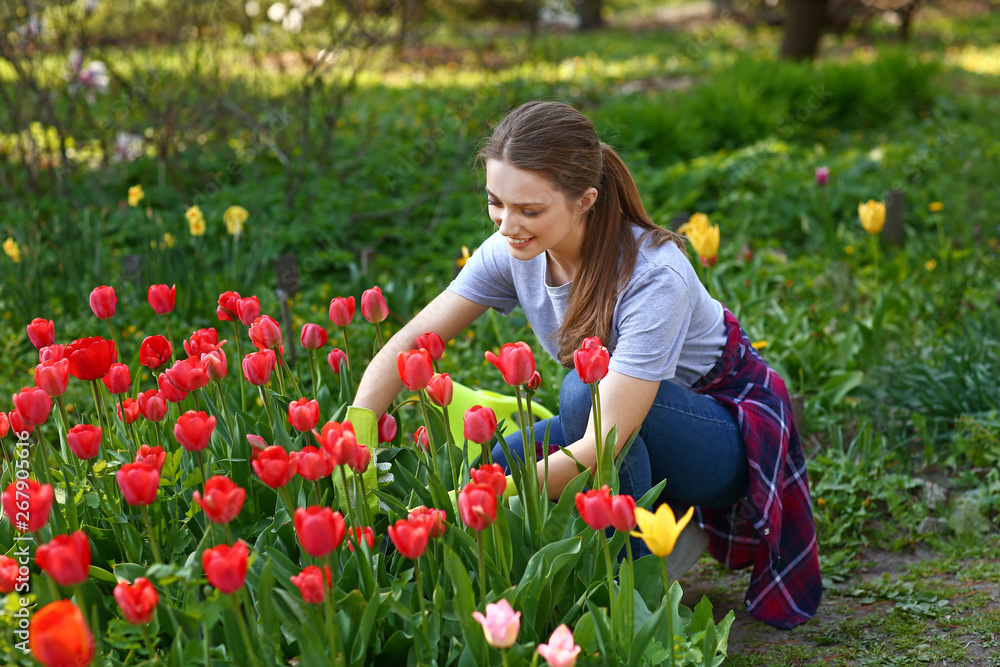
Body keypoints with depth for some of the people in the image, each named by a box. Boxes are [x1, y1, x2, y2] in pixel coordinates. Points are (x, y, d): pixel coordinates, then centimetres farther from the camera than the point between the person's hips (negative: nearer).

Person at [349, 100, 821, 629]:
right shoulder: (514, 251, -15)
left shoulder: (655, 276, -33)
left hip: (728, 436, -6)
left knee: (586, 388, -34)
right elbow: (411, 343, -13)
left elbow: (603, 443, -38)